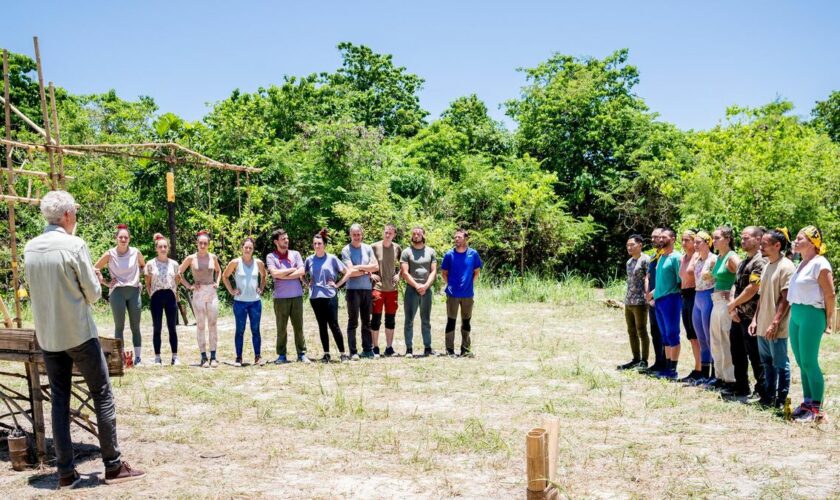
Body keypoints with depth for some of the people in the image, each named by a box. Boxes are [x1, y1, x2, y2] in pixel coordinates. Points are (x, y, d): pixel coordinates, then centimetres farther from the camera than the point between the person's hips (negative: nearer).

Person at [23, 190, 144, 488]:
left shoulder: (30, 248, 4)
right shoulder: (74, 245, -13)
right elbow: (93, 294, -8)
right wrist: (93, 281, 13)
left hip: (46, 336, 6)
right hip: (79, 334, -6)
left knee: (59, 401, 8)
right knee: (102, 396, 3)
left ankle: (66, 473, 9)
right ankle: (113, 466, 6)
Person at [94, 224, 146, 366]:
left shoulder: (135, 253, 2)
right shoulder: (109, 255, -3)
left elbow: (143, 265, 21)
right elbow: (95, 269, 5)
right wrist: (105, 282, 1)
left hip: (134, 291, 2)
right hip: (117, 292, -2)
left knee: (135, 326, 3)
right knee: (119, 326, 0)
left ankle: (138, 358, 7)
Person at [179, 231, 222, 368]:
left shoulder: (213, 257, 6)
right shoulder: (191, 258, 0)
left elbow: (218, 271, 24)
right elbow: (179, 273, 8)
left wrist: (217, 283, 8)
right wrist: (189, 286, 0)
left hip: (212, 293, 2)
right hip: (198, 294, -2)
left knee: (212, 325, 0)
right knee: (200, 326, 0)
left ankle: (213, 356, 4)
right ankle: (203, 357, 4)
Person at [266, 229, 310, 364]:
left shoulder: (295, 254, 9)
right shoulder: (271, 257, 2)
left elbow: (301, 272, -4)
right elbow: (275, 273, -13)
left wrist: (283, 275, -9)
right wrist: (292, 270, -4)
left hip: (297, 296, 2)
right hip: (280, 298, -2)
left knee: (298, 326, 5)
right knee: (281, 328, 3)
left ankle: (302, 354, 10)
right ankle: (281, 355, 11)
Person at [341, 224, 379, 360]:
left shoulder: (367, 248, 9)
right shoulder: (346, 250, -4)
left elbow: (376, 267, 1)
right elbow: (350, 272, -13)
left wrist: (360, 267, -8)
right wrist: (366, 271, -4)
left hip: (367, 288, 5)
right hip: (353, 289, -4)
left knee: (366, 321, 11)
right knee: (353, 321, -2)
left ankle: (367, 349, 17)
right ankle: (353, 352, 1)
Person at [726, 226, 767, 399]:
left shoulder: (760, 262, -14)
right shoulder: (743, 263, 16)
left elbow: (752, 289, -21)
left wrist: (733, 304, -10)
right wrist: (733, 308, 1)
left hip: (751, 316, -10)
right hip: (738, 316, 10)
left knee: (756, 356, -2)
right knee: (737, 354, 15)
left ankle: (761, 391, 6)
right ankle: (741, 388, 25)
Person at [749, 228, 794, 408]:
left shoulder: (786, 267, -12)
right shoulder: (767, 266, 15)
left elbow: (786, 299, -17)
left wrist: (775, 323, -20)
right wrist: (755, 319, 14)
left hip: (776, 328, -9)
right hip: (763, 326, 9)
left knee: (780, 364, 0)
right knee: (767, 363, 14)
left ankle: (781, 401, 8)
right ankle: (769, 396, 23)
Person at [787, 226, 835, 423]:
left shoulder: (819, 263, -12)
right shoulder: (802, 264, 15)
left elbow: (830, 294, -13)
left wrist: (828, 321, -9)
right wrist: (793, 312, 13)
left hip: (811, 315, -9)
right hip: (796, 315, 9)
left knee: (809, 362, -7)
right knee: (801, 363, 12)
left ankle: (816, 409, -1)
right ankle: (807, 403, 20)